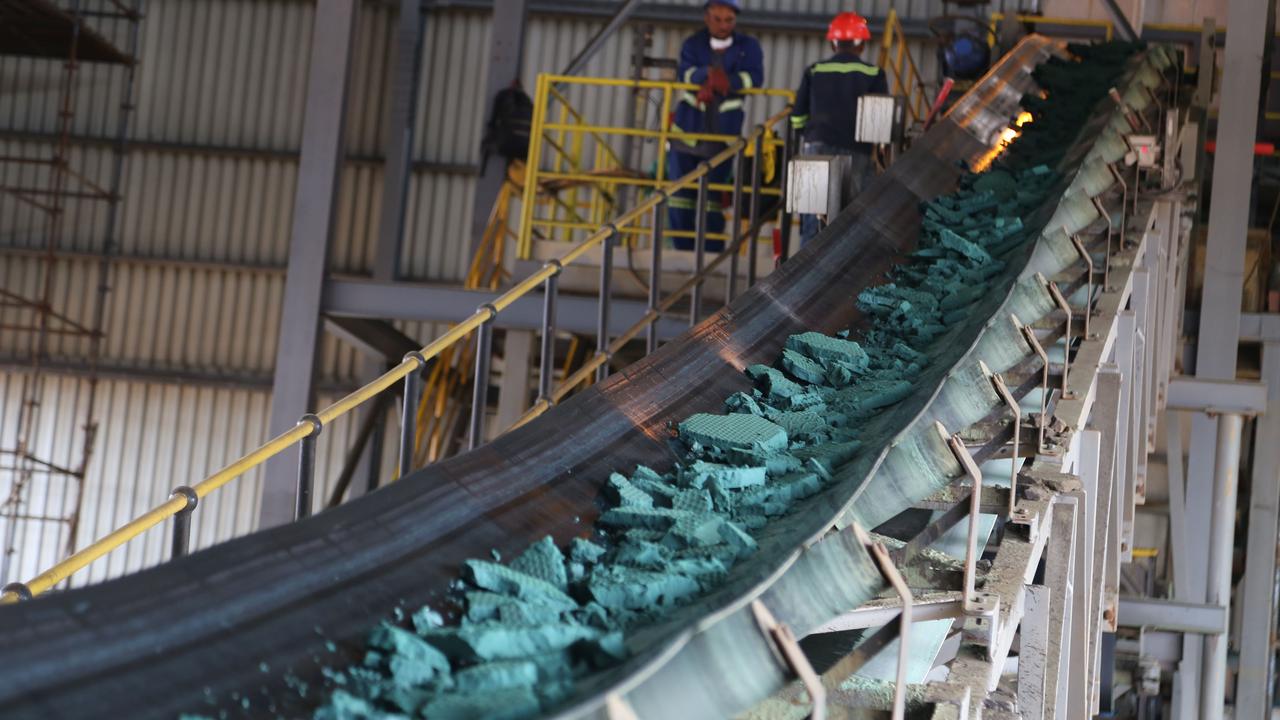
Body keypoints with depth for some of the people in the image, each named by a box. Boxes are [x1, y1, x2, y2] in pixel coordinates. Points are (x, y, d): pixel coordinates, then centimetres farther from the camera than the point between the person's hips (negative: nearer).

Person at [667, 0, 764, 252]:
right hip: (688, 130, 2)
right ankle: (682, 250, 9)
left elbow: (754, 77, -11)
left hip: (723, 134, -2)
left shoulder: (748, 47, 5)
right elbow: (685, 71, -12)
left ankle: (712, 254, 1)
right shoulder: (693, 44, 7)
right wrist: (708, 74, -33)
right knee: (681, 193, 1)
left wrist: (726, 82, -28)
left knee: (713, 197, -3)